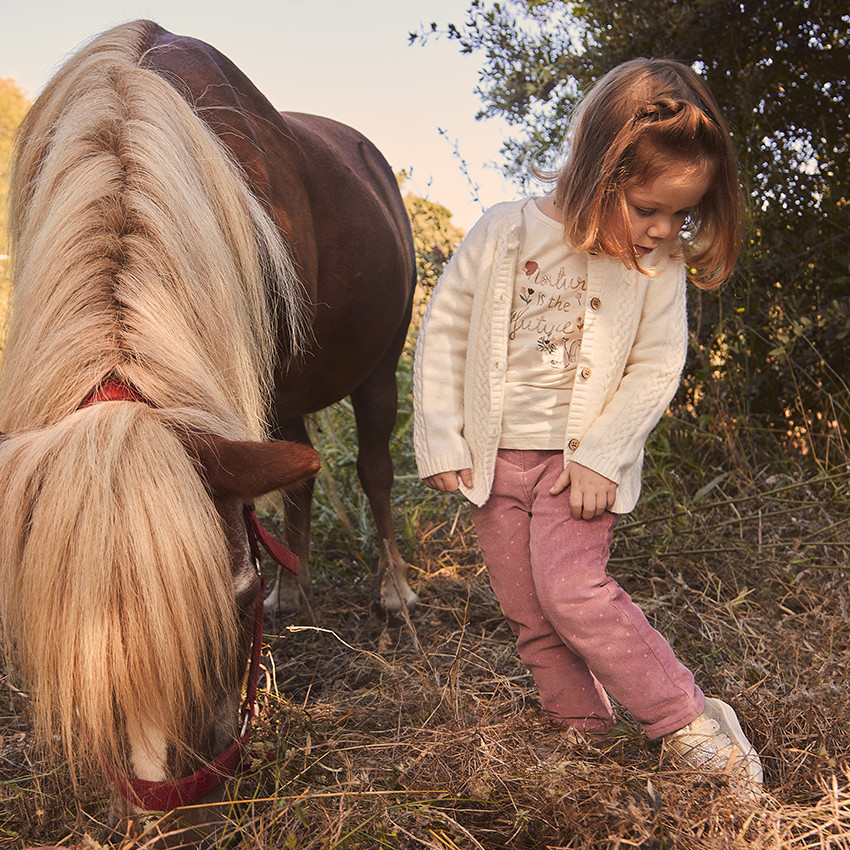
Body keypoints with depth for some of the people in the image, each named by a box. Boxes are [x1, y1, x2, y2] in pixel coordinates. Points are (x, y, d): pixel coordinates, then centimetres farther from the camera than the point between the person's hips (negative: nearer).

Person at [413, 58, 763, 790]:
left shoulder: (661, 262, -9)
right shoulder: (504, 233, -9)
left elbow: (657, 367, -5)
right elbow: (442, 331, -4)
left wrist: (603, 455, -16)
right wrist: (440, 442, -5)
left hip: (581, 458, -2)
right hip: (495, 456, 3)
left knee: (571, 590, -17)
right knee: (528, 611, 8)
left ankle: (694, 725, -3)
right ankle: (587, 730, 27)